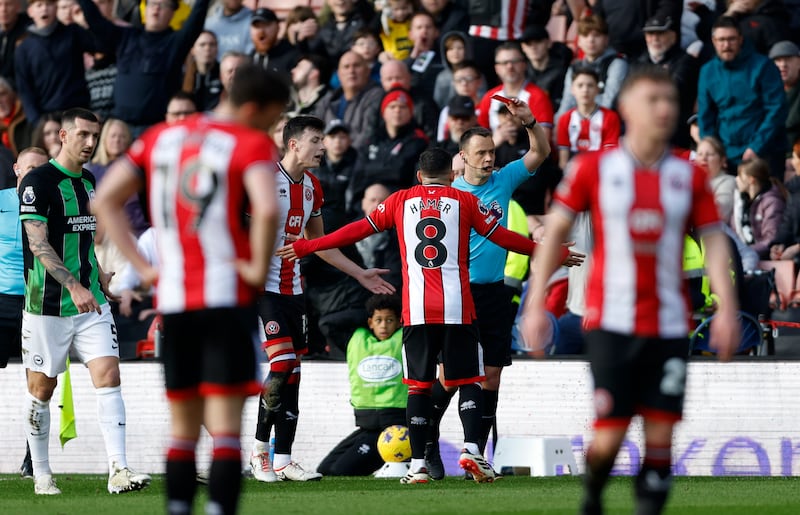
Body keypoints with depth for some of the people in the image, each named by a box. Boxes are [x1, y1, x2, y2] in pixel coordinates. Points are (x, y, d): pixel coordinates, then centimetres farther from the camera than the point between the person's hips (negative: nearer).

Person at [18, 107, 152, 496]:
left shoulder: (89, 182, 13)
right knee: (42, 388, 5)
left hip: (91, 301, 6)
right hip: (47, 304, -6)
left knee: (108, 376, -9)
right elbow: (38, 244, -19)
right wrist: (74, 286, -28)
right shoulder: (37, 182, -11)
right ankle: (41, 475, 18)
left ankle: (118, 471, -15)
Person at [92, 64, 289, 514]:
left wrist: (141, 265, 9)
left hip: (173, 300, 5)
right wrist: (259, 267, -11)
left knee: (183, 429, 14)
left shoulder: (161, 137, 13)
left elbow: (106, 200, 11)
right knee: (226, 425, -6)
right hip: (228, 299, -5)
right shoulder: (253, 145, -6)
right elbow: (267, 209, -25)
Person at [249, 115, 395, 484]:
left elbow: (319, 242, 24)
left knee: (293, 372, 4)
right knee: (281, 363, -18)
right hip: (260, 287, -8)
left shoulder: (312, 187, 12)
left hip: (292, 290, 8)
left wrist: (359, 274, 24)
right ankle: (259, 450, 1)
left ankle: (282, 461, 8)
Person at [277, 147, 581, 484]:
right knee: (469, 381, 6)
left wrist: (304, 247, 24)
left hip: (417, 311, 1)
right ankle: (471, 448, -12)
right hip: (458, 308, -1)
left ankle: (418, 465, 1)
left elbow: (358, 230, 15)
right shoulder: (464, 201, 7)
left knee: (418, 386, 5)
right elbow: (503, 237, 9)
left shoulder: (400, 201, 10)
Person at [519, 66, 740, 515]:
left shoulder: (690, 176, 6)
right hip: (611, 322, -2)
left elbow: (714, 241, 5)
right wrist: (536, 304, 0)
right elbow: (555, 230, 5)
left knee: (660, 436, -4)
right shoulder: (594, 168, 0)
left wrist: (727, 309, -7)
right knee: (609, 436, -5)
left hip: (669, 324, 2)